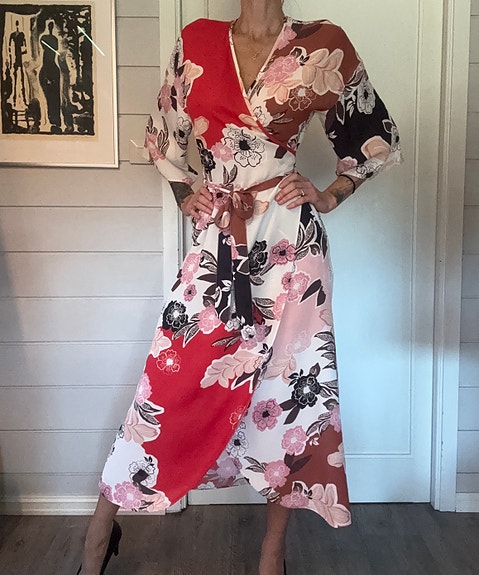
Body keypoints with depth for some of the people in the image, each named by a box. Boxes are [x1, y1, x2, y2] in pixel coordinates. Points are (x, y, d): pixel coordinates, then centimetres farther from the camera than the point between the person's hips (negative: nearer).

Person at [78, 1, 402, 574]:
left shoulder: (323, 46, 4)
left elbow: (376, 138, 12)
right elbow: (162, 133, 20)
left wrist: (328, 197, 0)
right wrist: (186, 195, 8)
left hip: (290, 241, 0)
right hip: (217, 242, 1)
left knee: (287, 377, 5)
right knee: (173, 376, 5)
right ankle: (100, 529, 26)